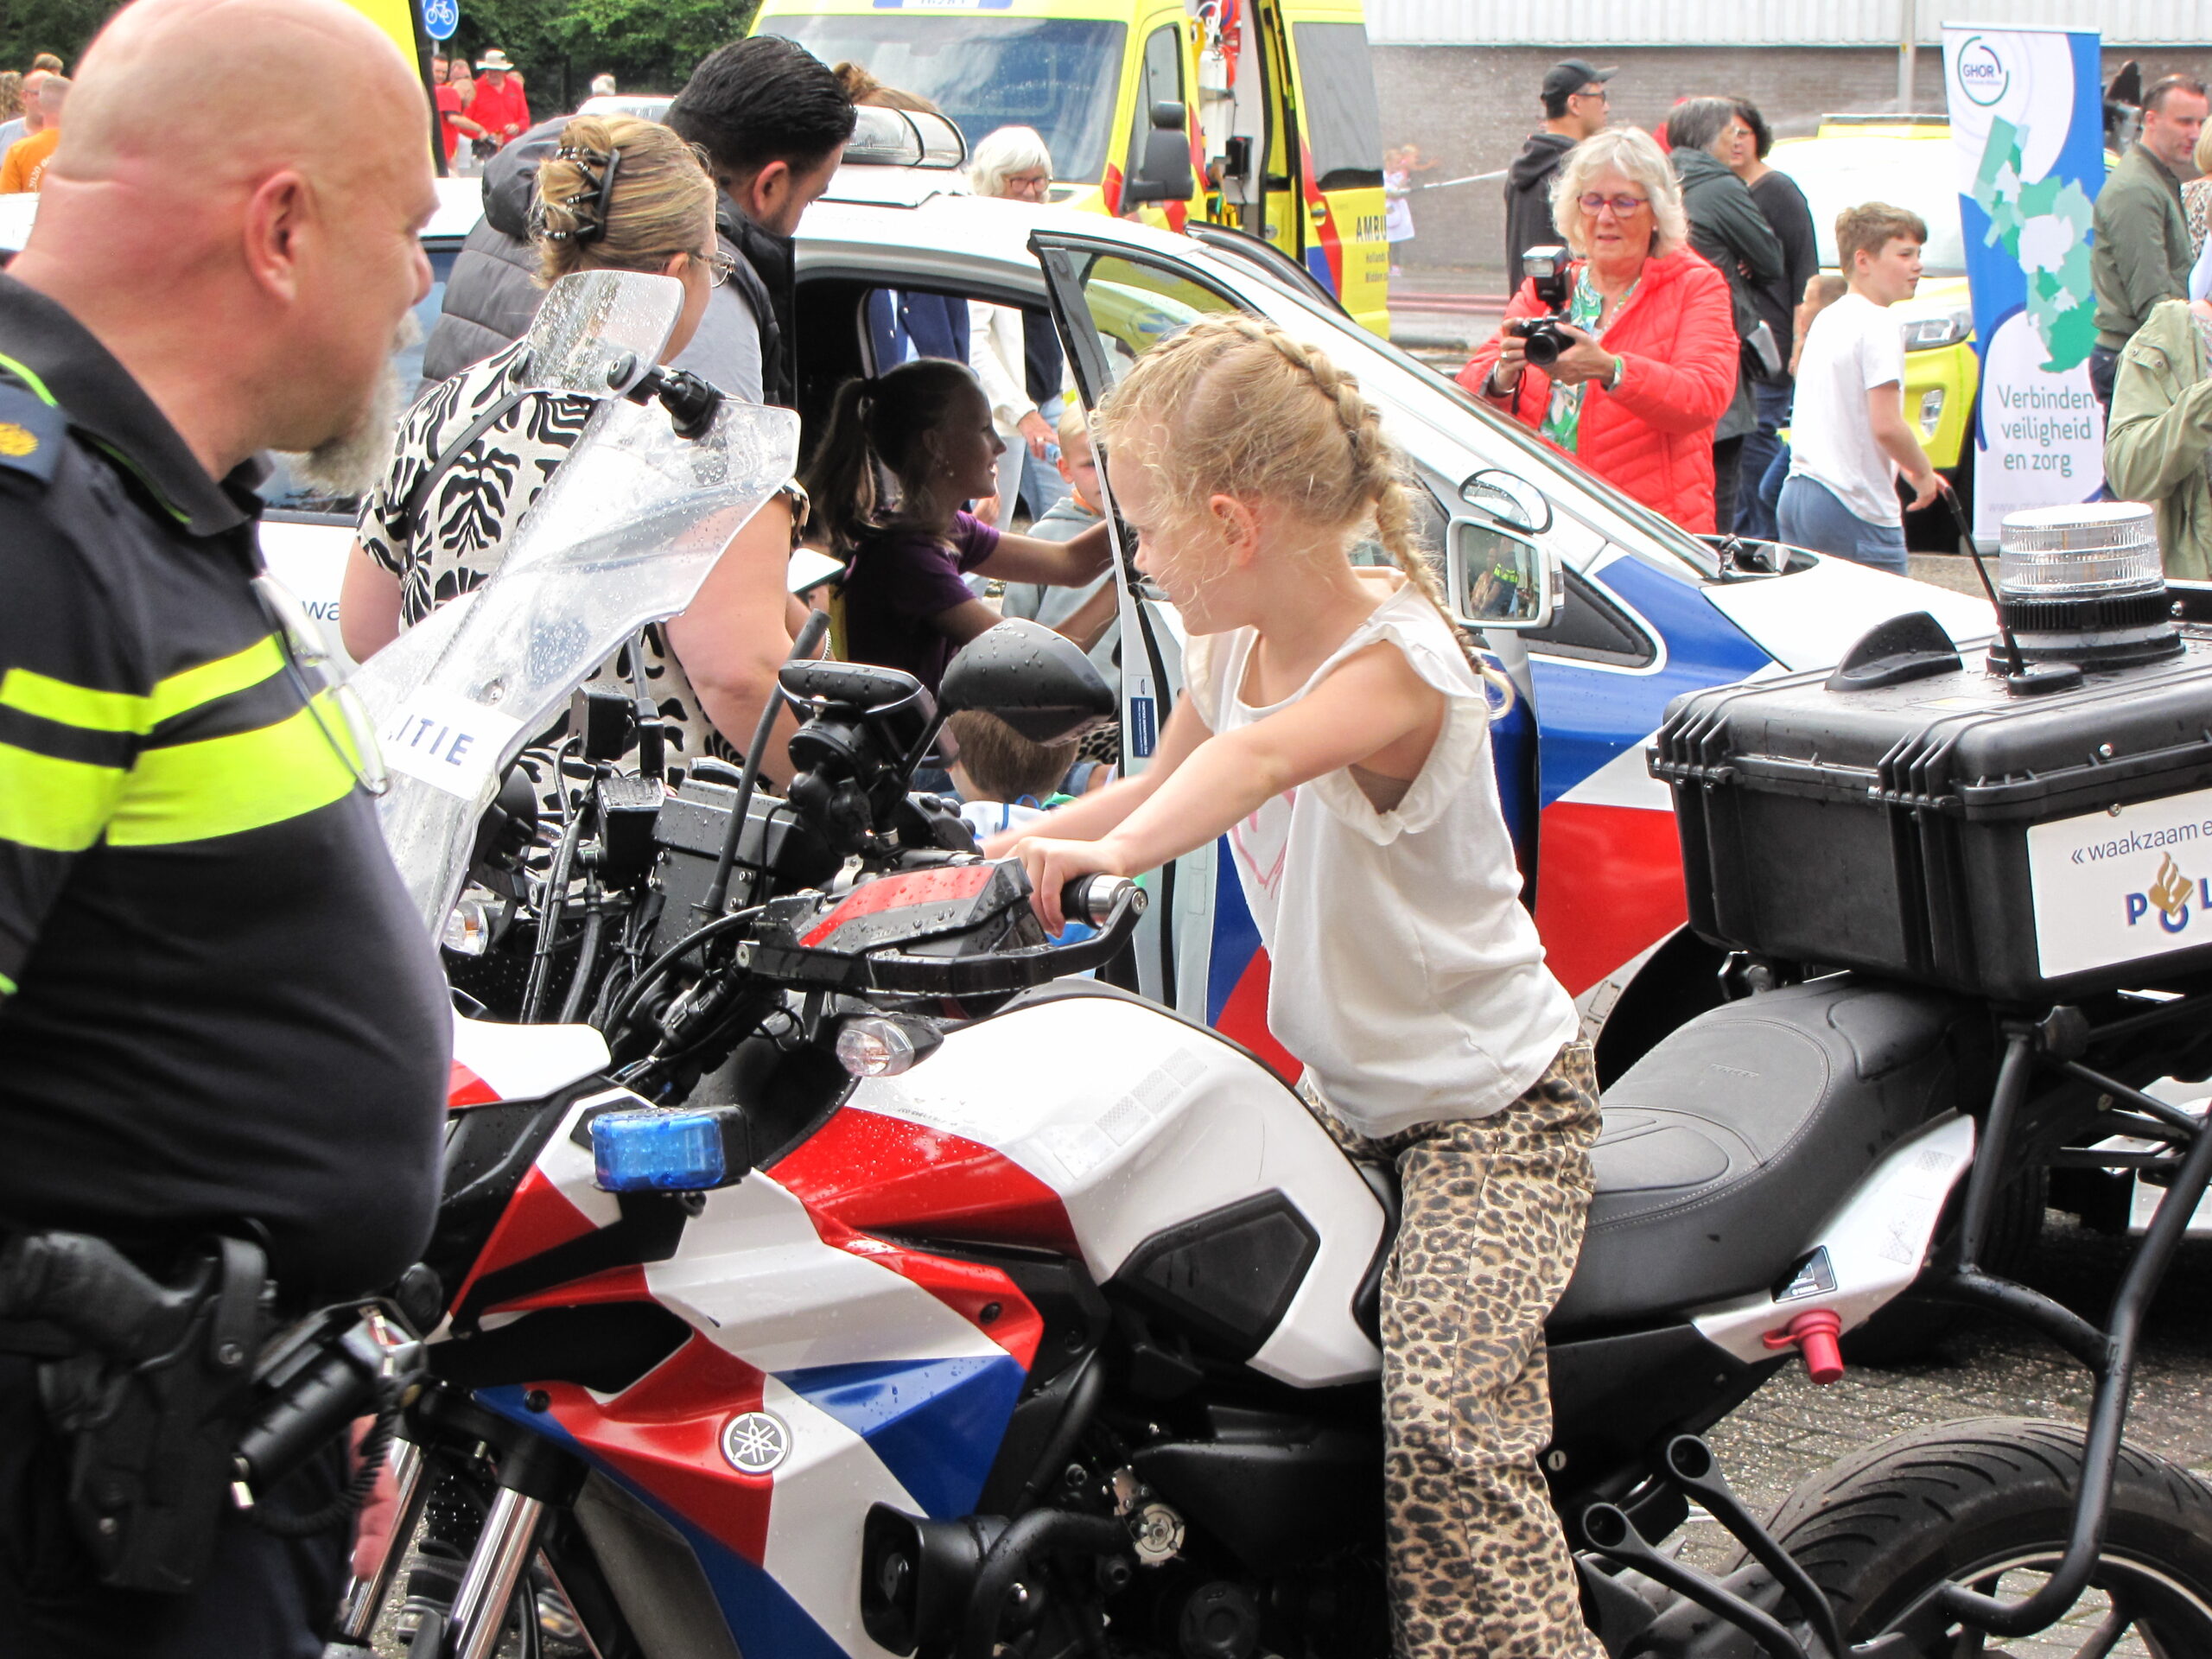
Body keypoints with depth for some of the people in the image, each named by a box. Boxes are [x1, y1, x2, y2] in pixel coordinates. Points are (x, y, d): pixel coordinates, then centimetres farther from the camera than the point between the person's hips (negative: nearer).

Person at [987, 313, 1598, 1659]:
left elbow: (1261, 757, -43)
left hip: (1495, 1105, -9)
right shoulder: (1234, 648, 4)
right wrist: (995, 852, 14)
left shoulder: (1397, 662, -22)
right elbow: (1164, 784, 23)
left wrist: (1112, 852, -59)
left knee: (1438, 1428, -25)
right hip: (1343, 1090, 9)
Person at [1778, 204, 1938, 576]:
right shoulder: (1877, 325, -11)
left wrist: (1912, 470, 22)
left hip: (1795, 496, 9)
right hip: (1856, 510, -9)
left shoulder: (1826, 319, 16)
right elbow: (1887, 426, -19)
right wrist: (1922, 473, -2)